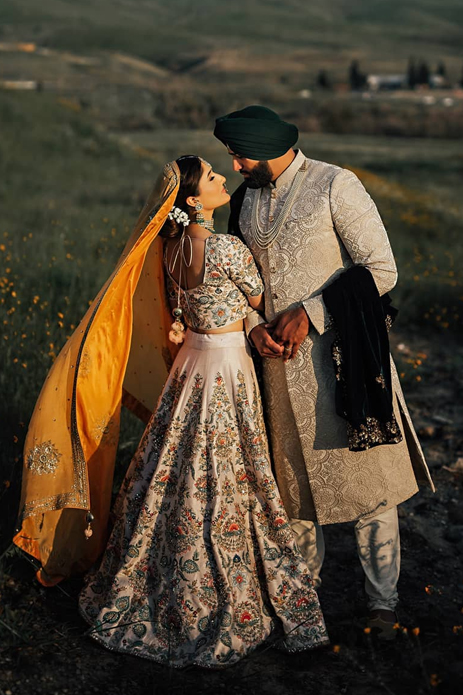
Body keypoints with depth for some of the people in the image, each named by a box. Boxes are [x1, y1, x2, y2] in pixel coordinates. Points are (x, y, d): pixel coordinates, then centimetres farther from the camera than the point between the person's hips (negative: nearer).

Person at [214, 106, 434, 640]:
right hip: (278, 357, 5)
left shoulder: (335, 186, -10)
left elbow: (381, 270, -12)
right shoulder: (243, 200, 8)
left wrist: (309, 313, -16)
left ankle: (382, 601, 18)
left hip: (337, 351, -5)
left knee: (365, 477, 2)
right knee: (293, 476, 15)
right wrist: (252, 324, -2)